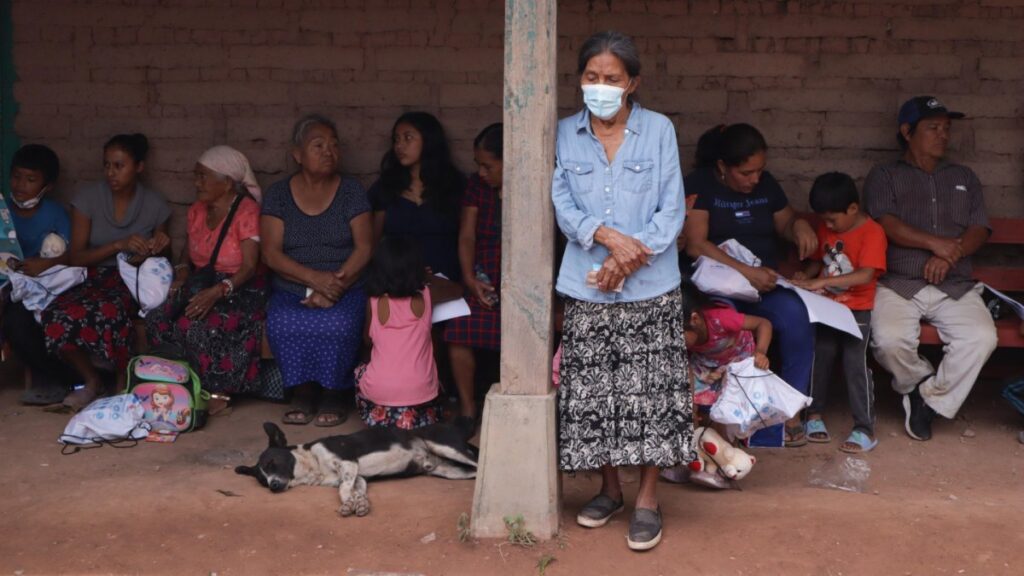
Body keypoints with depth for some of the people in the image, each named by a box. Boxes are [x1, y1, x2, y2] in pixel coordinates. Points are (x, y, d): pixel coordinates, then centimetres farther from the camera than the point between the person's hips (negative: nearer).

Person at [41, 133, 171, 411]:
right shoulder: (88, 198, 1)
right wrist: (119, 245, -17)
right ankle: (90, 379, -4)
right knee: (56, 318, -32)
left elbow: (159, 261, 17)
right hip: (94, 278, 2)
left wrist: (160, 246, -7)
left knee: (109, 312, -38)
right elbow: (76, 257, -4)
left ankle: (124, 381, -11)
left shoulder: (154, 204, 4)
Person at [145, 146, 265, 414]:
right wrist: (182, 271, -3)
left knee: (195, 326, -33)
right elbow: (188, 252, 21)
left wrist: (218, 291, -32)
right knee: (157, 320, -22)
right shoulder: (197, 211, 10)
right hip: (202, 285, 7)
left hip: (239, 289, -7)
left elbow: (249, 267, -18)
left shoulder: (246, 211, -12)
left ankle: (218, 393, -15)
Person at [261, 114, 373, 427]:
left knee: (338, 325, -32)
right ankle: (302, 392, -9)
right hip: (291, 289, 1)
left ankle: (332, 393, -8)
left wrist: (335, 285, -18)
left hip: (345, 287, -1)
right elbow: (271, 253, -4)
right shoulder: (278, 194, 6)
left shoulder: (351, 192, 5)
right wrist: (316, 278, -19)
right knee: (282, 325, -30)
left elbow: (365, 247, -2)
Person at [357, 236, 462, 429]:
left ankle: (379, 413, 16)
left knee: (359, 371, 32)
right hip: (419, 393, 1)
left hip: (377, 392, -1)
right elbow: (458, 290, 17)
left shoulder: (374, 302, -5)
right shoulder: (425, 297, -4)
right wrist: (429, 278, 29)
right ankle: (414, 417, 12)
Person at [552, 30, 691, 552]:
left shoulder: (659, 129, -2)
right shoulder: (565, 134, 4)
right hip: (586, 287, 2)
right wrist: (609, 237, -19)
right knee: (593, 390, 7)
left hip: (650, 288, -2)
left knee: (648, 391, 0)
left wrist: (628, 260, -14)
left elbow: (672, 210, -4)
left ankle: (648, 499, 13)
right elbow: (563, 207, -2)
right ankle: (609, 487, 25)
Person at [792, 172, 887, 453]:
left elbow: (866, 275, -26)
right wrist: (806, 274, -1)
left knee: (855, 362, -10)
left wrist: (822, 282, -32)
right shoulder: (826, 229, 9)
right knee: (820, 357, 3)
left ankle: (865, 429, -2)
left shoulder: (872, 232, -14)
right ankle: (814, 414, 19)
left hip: (857, 310, -6)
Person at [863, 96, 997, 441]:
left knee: (982, 338, -27)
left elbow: (979, 230, 11)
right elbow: (887, 225, -5)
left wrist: (950, 255, -9)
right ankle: (923, 381, 3)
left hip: (955, 287, 3)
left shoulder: (964, 177, 23)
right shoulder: (884, 176, 12)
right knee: (888, 341, -32)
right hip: (898, 285, -3)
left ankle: (929, 400, -6)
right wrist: (936, 243, -13)